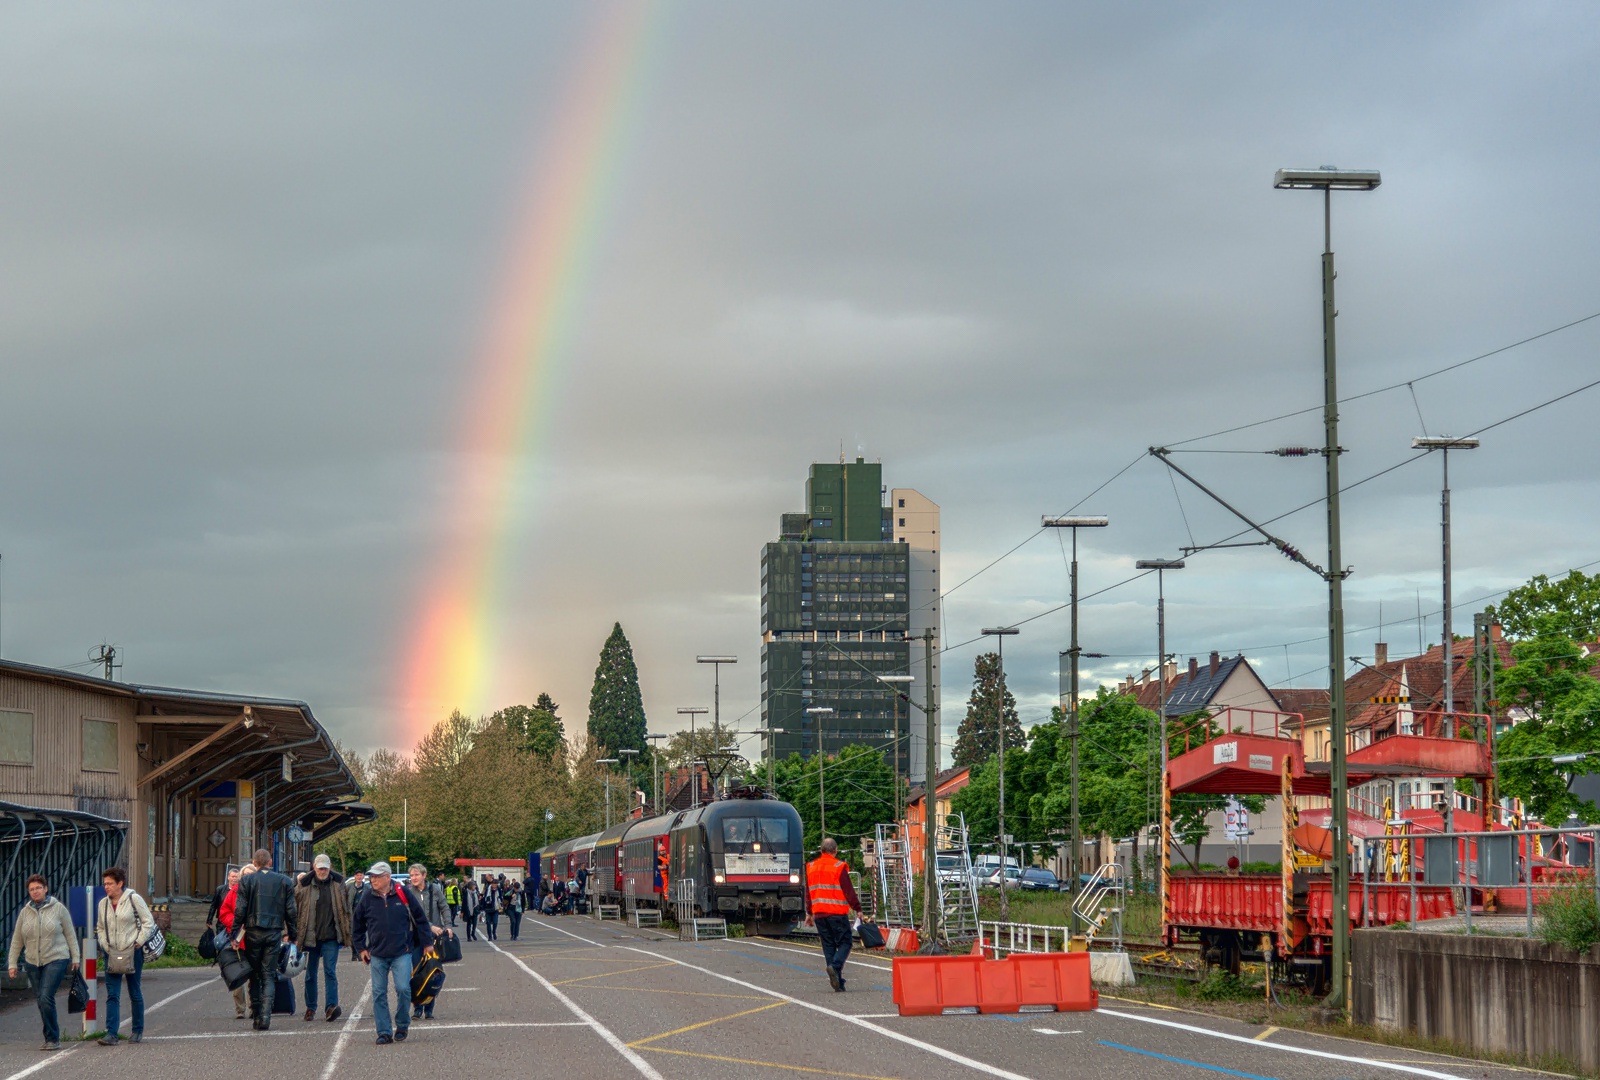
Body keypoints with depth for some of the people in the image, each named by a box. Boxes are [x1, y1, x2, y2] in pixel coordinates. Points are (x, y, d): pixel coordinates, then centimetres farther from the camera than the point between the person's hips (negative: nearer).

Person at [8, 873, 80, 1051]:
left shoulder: (58, 908, -1)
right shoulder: (25, 912, 8)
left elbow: (70, 935, 4)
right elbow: (17, 940, 12)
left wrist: (75, 958, 2)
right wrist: (12, 963, 9)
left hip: (56, 960, -5)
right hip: (33, 963, 5)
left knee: (46, 998, -17)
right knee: (41, 1001, 5)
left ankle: (53, 1039, -11)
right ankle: (52, 1037, 17)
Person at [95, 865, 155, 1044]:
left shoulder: (134, 899, -5)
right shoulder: (103, 904, 9)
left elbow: (148, 922, -3)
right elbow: (100, 928, 20)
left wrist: (139, 942, -11)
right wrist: (104, 945, 4)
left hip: (132, 953, -3)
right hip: (111, 954, 3)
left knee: (135, 993, 8)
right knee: (112, 995, -6)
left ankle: (138, 1031, 19)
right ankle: (112, 1033, -11)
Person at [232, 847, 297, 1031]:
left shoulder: (246, 881, -2)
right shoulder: (284, 882, 3)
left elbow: (240, 911, -4)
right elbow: (291, 912, 4)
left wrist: (235, 935, 1)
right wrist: (292, 936, 12)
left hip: (252, 933, -1)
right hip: (274, 933, 1)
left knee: (254, 975, 11)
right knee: (269, 976, 3)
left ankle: (257, 1015, 10)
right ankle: (265, 1018, -10)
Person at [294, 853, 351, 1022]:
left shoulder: (338, 884, 3)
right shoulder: (304, 885, 0)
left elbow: (346, 909, 9)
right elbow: (295, 909, 4)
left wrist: (346, 934, 6)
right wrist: (296, 934, 0)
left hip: (331, 937, -1)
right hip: (310, 937, 1)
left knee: (330, 971, -10)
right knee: (310, 973, 9)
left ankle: (332, 1006, -17)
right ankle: (310, 1007, 19)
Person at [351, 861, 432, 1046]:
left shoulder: (403, 894, -3)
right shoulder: (367, 897, 2)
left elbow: (420, 919, 6)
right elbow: (357, 924, 15)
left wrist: (426, 943, 8)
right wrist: (362, 948, 12)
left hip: (402, 952, -2)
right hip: (377, 954, 2)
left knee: (403, 989, -11)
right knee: (379, 993, 0)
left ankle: (403, 1025, 10)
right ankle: (384, 1032, 7)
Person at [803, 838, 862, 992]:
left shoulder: (811, 867, 10)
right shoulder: (839, 867, -7)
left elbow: (808, 893, 16)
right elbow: (849, 891, -7)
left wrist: (809, 913, 23)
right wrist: (857, 909, 1)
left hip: (819, 913, 5)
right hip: (837, 912, -5)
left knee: (828, 945, 8)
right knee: (844, 943, 1)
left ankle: (837, 981, 4)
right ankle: (835, 966, -24)